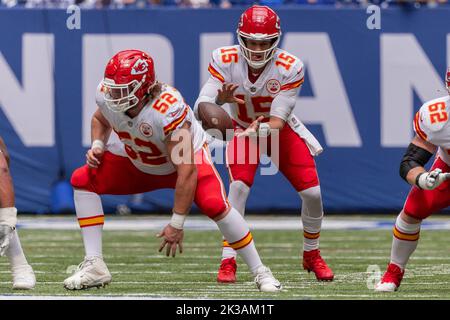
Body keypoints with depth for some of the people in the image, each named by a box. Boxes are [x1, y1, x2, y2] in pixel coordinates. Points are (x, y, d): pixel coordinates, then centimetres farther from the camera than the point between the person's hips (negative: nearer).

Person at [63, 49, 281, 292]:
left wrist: (176, 224, -34)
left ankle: (260, 273, -13)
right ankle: (94, 266, -7)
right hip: (139, 163, 6)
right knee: (83, 180, -8)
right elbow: (100, 120, 7)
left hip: (190, 156, -6)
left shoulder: (168, 110, -40)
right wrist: (97, 146, -15)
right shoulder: (106, 95, -23)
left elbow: (186, 171, -37)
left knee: (214, 204, -30)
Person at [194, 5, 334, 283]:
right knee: (239, 187, -26)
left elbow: (279, 118, -27)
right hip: (243, 130, -1)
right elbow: (200, 106, -31)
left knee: (312, 193, -6)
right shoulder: (226, 60, -25)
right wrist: (219, 99, -54)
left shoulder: (290, 67, -26)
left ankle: (312, 255, 20)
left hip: (281, 130, 1)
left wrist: (264, 129, -49)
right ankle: (228, 262, -20)